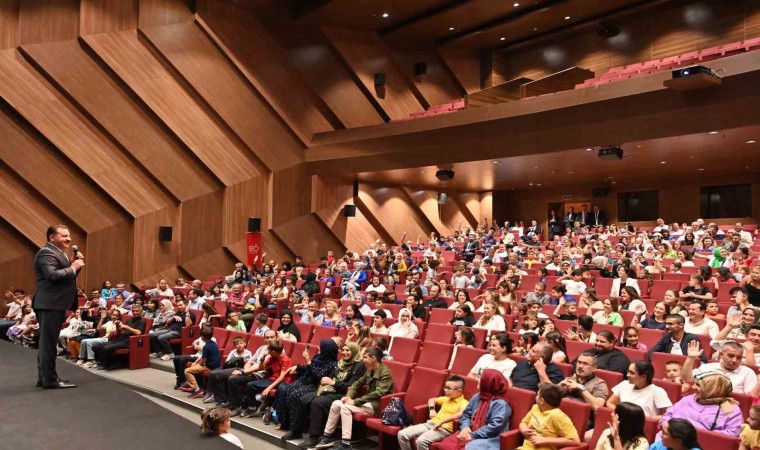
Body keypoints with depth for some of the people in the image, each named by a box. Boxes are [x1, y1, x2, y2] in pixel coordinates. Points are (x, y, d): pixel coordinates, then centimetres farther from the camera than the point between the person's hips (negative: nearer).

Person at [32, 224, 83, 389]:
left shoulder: (58, 252, 19)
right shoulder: (46, 252, -13)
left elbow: (67, 275, 19)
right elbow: (53, 275, -27)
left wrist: (75, 263, 4)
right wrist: (73, 267, -17)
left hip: (55, 304, 11)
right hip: (49, 304, -11)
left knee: (46, 342, 14)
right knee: (48, 342, -7)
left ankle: (43, 378, 22)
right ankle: (50, 379, -4)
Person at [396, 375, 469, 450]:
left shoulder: (464, 403, -6)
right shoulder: (446, 398, 20)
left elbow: (460, 414, -29)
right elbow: (432, 399, 37)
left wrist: (442, 422, -29)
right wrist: (432, 410, 15)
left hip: (444, 429, -8)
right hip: (431, 424, 8)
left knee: (421, 440, -36)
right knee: (402, 434, -9)